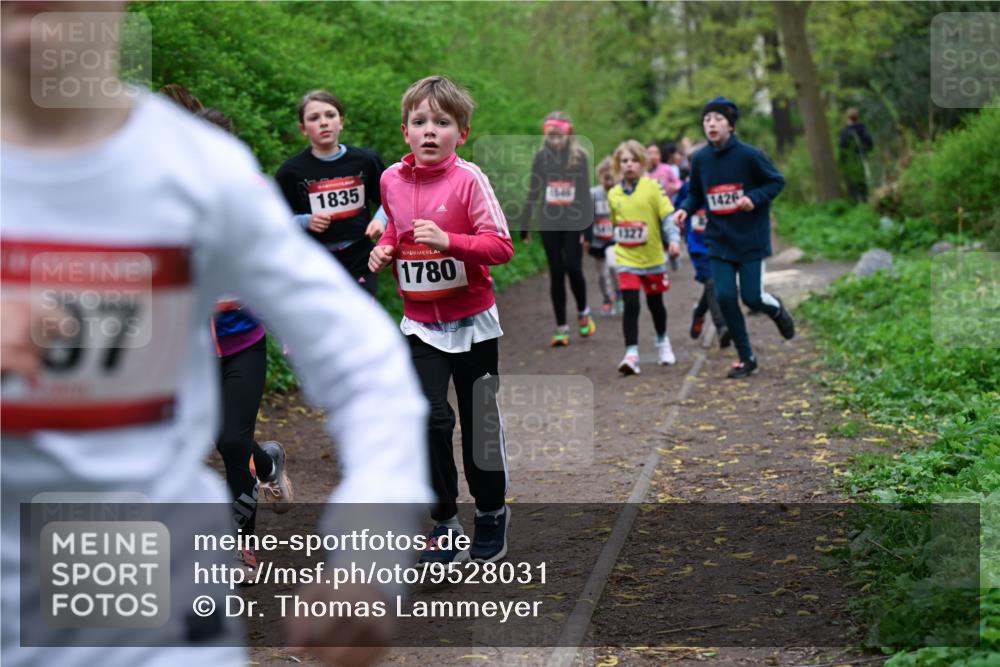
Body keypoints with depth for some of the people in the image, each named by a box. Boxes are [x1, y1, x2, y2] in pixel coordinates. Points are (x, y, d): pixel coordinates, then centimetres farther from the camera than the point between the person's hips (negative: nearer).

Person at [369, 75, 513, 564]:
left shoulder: (467, 178, -15)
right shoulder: (392, 180, -1)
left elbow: (500, 245, -19)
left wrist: (448, 241, -31)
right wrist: (384, 247, 0)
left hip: (472, 321, -3)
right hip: (421, 324, 3)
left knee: (479, 421, 9)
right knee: (430, 418, -7)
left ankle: (492, 512, 31)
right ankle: (444, 521, 7)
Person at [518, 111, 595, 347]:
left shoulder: (579, 156, -1)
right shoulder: (542, 156, 3)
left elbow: (585, 193, 0)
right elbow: (533, 192, 7)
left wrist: (587, 226, -5)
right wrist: (525, 225, 5)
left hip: (573, 223, -2)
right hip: (549, 223, 2)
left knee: (573, 268, -10)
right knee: (556, 274, 4)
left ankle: (583, 313, 18)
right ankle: (561, 328, 10)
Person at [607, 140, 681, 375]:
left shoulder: (652, 187, -8)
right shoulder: (613, 194, 1)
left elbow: (667, 215, -11)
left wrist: (674, 239, -23)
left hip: (653, 258, -1)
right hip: (626, 259, 1)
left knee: (655, 303, 15)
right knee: (631, 305, -12)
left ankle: (662, 342, 40)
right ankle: (631, 354, -11)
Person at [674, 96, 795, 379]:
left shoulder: (749, 155, -12)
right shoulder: (699, 159, -1)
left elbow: (776, 181, -4)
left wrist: (754, 198, -20)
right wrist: (685, 209, -8)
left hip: (751, 239, -3)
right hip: (719, 241, 3)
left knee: (751, 297, -5)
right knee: (725, 297, -4)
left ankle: (776, 309, 34)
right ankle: (746, 358, 10)